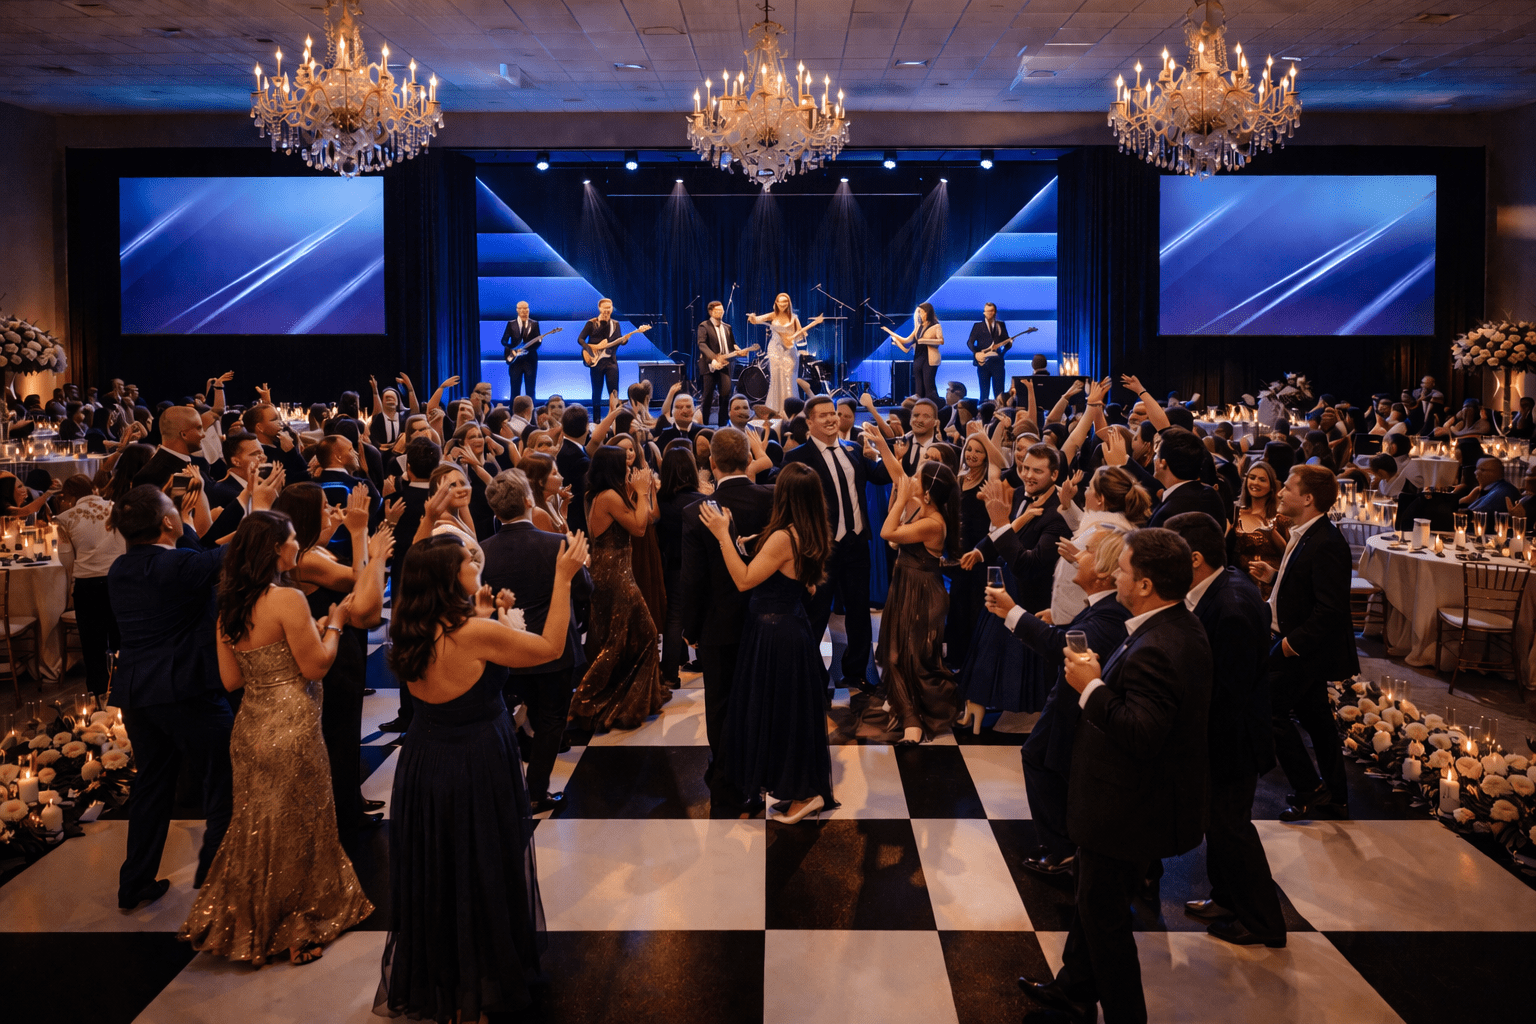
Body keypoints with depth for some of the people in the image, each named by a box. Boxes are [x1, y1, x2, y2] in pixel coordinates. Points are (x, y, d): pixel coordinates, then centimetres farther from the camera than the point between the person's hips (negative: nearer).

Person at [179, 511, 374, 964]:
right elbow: (316, 666, -16)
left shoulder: (229, 606, 4)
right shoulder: (287, 600, -19)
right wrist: (333, 624, 0)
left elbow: (231, 679, 7)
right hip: (291, 730, -7)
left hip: (250, 727, 7)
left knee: (256, 827, 20)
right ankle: (295, 931, 21)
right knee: (295, 830, 9)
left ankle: (245, 924, 33)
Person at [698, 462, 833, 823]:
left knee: (779, 708, 3)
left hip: (776, 634, -9)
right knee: (788, 709, 20)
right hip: (790, 627, 9)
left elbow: (744, 579, -22)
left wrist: (723, 534, -21)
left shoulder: (783, 538, -25)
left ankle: (805, 792, 14)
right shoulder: (809, 536, 2)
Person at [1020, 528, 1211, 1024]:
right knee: (1091, 896, 27)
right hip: (1137, 795, 11)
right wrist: (1103, 675, -1)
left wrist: (1092, 688, -27)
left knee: (1103, 913, 8)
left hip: (1129, 810, -11)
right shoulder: (1179, 625, 1)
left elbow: (1142, 737, -36)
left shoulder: (1156, 651, -32)